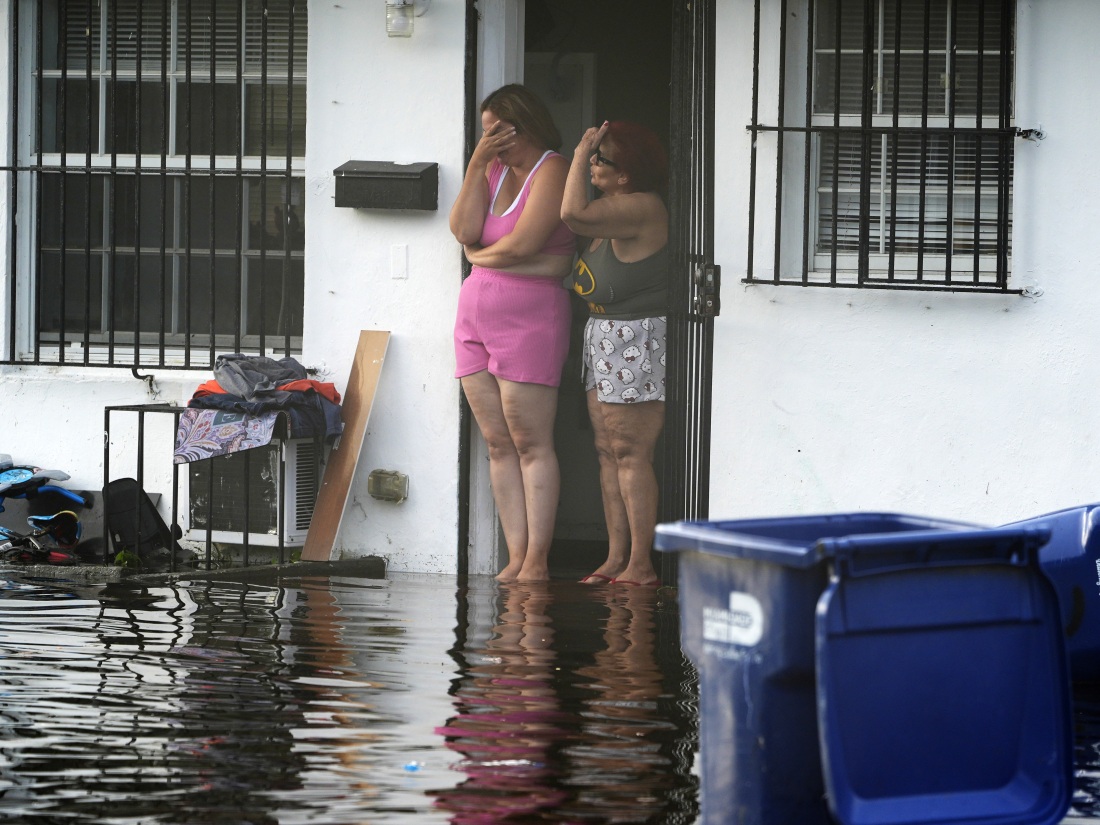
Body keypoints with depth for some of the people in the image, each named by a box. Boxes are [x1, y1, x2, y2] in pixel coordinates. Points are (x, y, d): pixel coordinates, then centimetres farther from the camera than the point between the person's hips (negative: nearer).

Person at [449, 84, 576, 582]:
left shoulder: (552, 171, -7)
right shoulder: (495, 169, 16)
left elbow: (520, 245, -16)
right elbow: (464, 231, 2)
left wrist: (478, 254, 3)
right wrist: (477, 165, -3)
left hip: (529, 315, -8)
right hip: (476, 313, 8)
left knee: (530, 444, -6)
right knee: (498, 445, 5)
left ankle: (536, 561, -6)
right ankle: (516, 558, 6)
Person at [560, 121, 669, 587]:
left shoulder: (642, 208, -19)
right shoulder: (615, 212, 14)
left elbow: (575, 214, -27)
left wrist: (581, 152, -16)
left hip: (635, 338, -10)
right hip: (601, 336, 10)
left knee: (630, 452, -8)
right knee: (608, 451, 9)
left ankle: (640, 565, -4)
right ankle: (616, 559, 12)